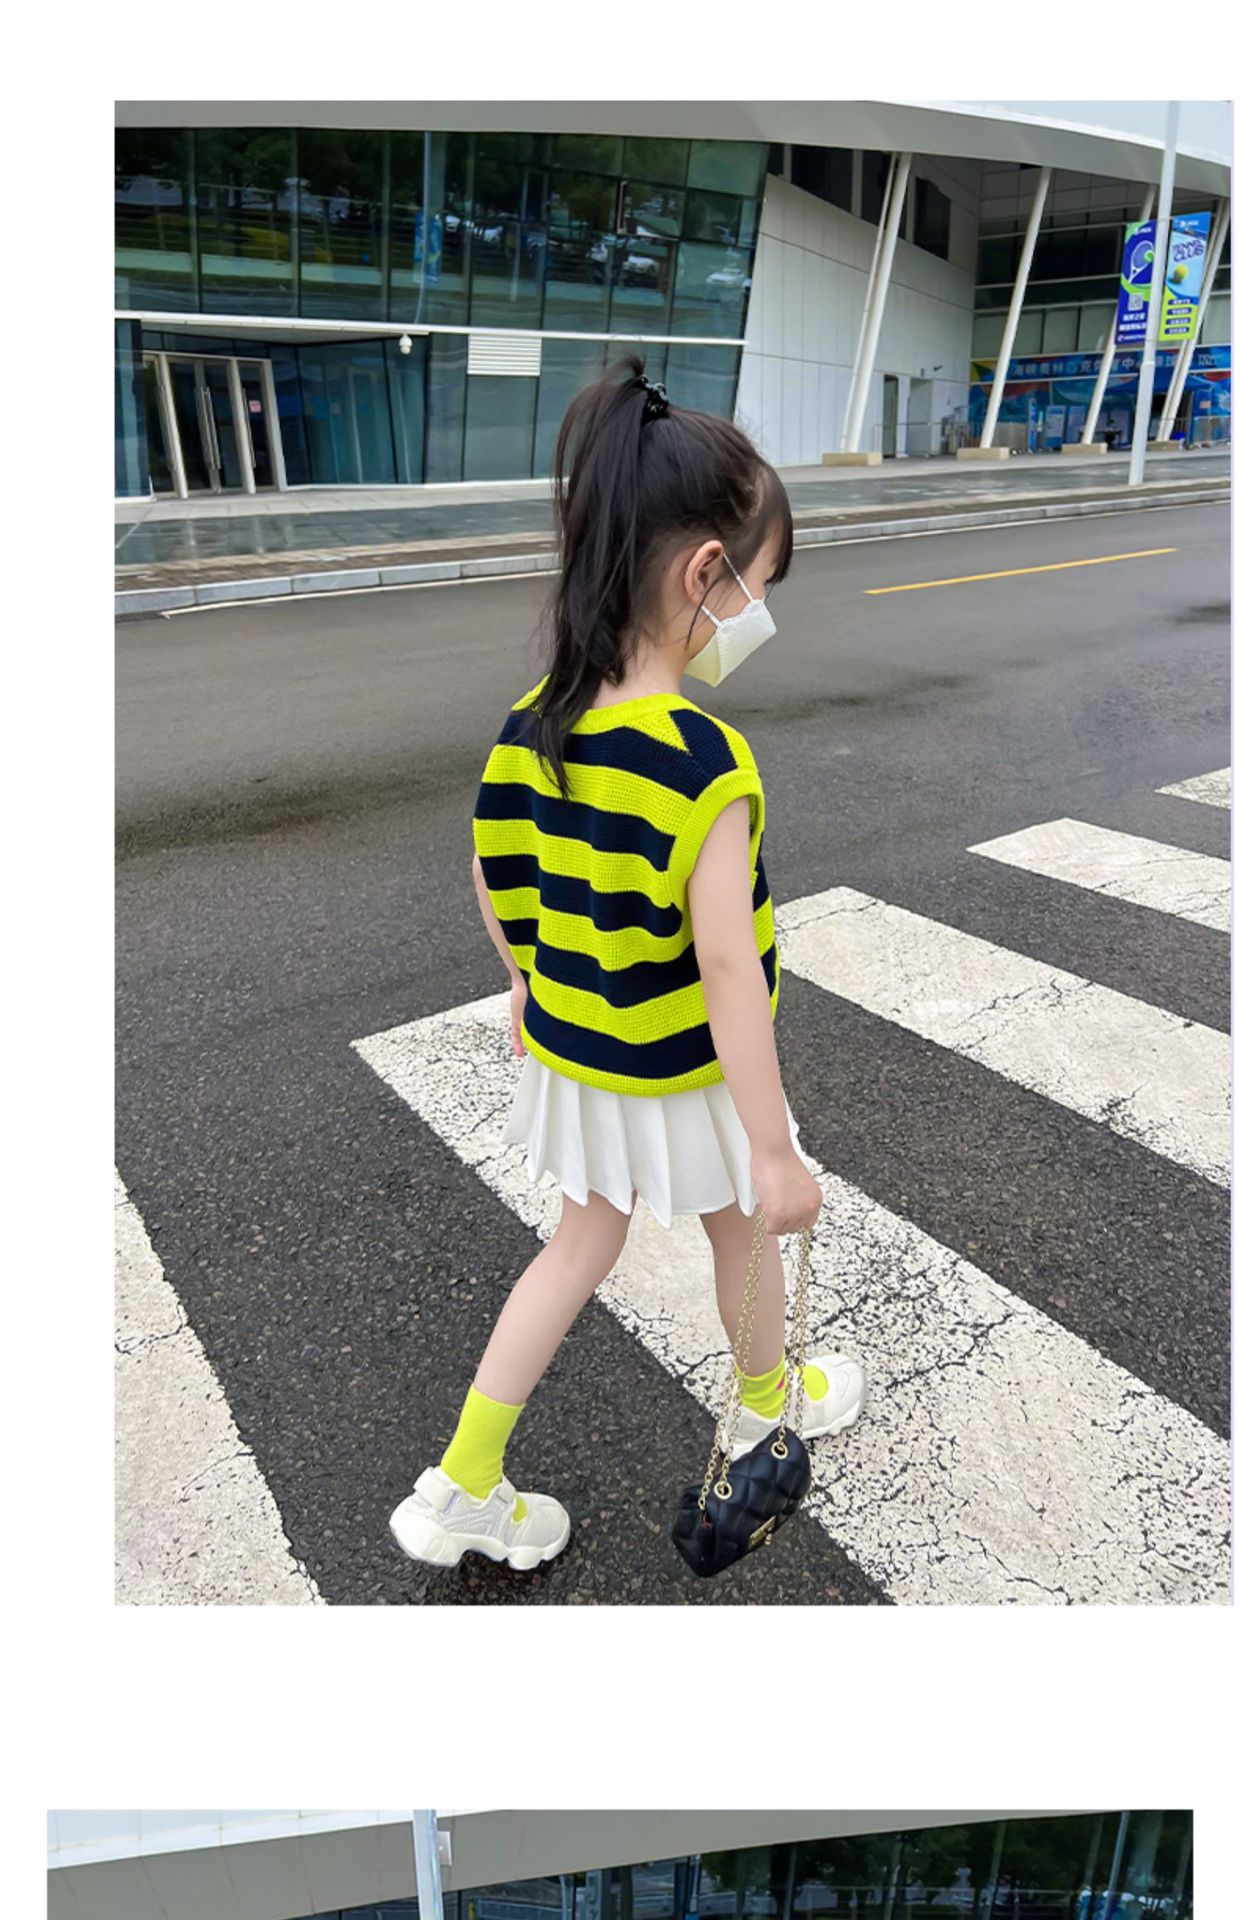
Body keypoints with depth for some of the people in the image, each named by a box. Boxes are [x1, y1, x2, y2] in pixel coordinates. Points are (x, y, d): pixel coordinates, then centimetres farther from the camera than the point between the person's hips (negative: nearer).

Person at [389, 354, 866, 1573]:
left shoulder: (534, 722, -8)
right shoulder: (708, 765, -29)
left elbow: (493, 883, 2)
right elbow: (730, 972, -28)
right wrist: (776, 1153, -20)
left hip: (569, 1049, 6)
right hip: (682, 1074, -6)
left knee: (585, 1244, 23)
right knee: (743, 1233, 23)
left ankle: (460, 1488, 29)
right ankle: (769, 1404, 53)